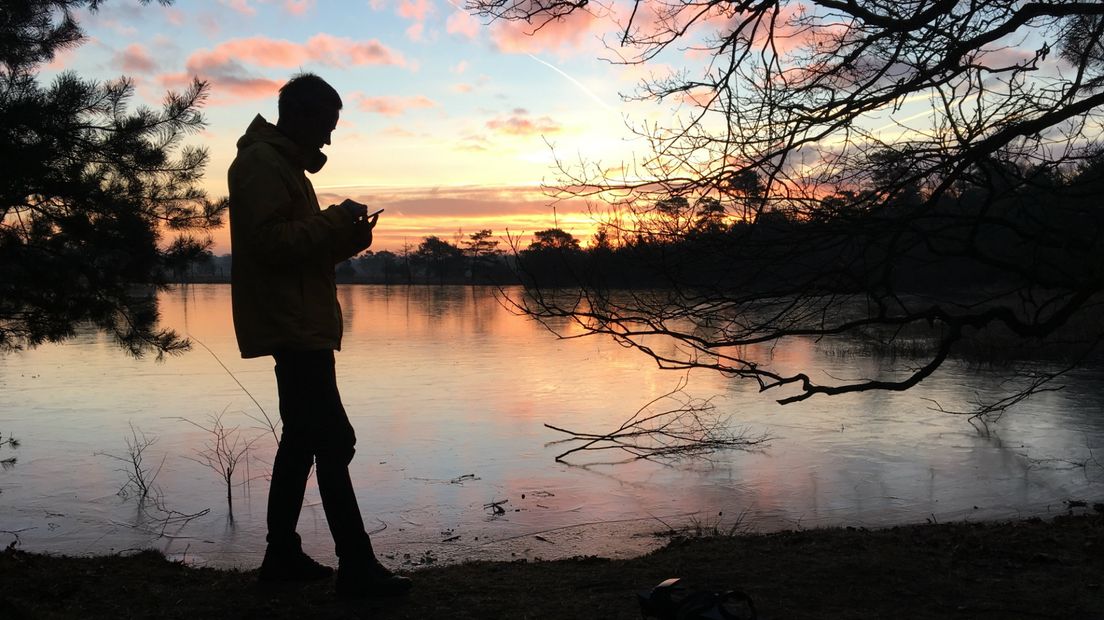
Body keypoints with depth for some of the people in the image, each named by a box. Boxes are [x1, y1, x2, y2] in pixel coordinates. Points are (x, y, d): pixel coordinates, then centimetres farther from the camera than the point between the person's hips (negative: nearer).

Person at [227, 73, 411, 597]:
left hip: (301, 328, 11)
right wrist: (333, 222, -16)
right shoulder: (260, 162, -10)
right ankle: (357, 568, -6)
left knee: (303, 440, 12)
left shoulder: (284, 164, 22)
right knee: (333, 441, -11)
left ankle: (283, 555, 20)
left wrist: (346, 236, 5)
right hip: (292, 328, -11)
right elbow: (267, 242, -21)